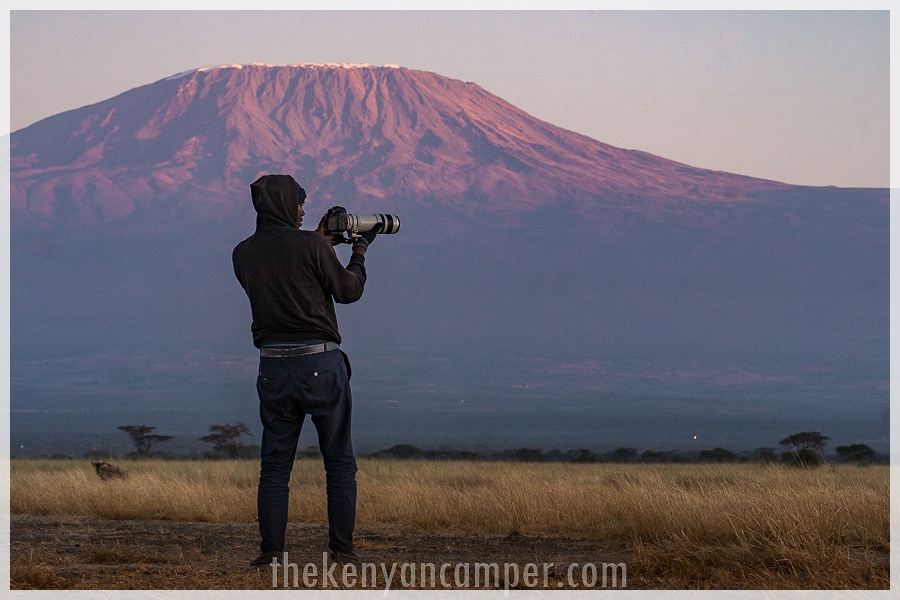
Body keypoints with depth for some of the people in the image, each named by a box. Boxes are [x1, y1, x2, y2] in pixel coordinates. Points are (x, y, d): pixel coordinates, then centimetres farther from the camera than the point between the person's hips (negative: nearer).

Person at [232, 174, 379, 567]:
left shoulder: (243, 254, 5)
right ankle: (342, 549, 4)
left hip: (273, 366, 4)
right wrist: (360, 249, 17)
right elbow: (348, 290, 1)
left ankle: (271, 551, 3)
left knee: (274, 465, 9)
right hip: (320, 362, -3)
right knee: (339, 461, 6)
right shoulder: (310, 245, -9)